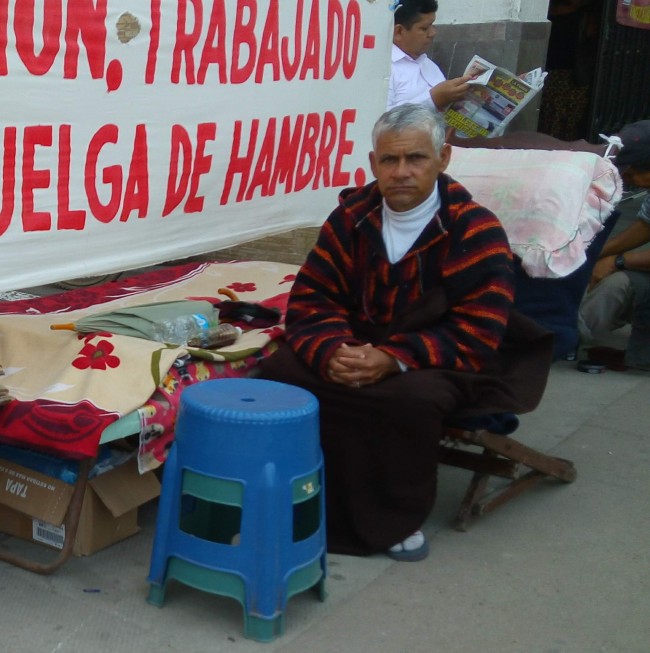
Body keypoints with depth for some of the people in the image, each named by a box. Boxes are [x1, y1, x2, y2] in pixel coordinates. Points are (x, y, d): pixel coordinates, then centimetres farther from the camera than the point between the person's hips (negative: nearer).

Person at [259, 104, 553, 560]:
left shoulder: (475, 231, -14)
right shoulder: (352, 217, -1)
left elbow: (477, 335, -19)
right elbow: (311, 298, -2)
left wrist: (393, 360, -33)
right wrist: (332, 350, -26)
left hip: (436, 365, -4)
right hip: (354, 349, 4)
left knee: (412, 396, -37)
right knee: (281, 370, -21)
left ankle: (398, 518, -10)